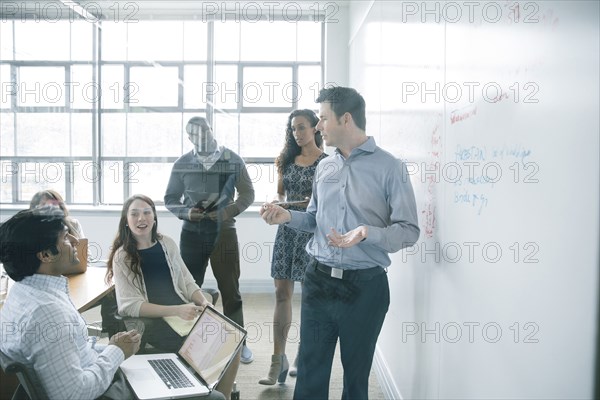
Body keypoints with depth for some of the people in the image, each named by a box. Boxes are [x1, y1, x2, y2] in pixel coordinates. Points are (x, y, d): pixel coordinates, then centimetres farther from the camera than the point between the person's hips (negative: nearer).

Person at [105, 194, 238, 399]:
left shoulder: (167, 243, 10)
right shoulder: (122, 256, -2)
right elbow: (131, 306, -10)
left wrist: (204, 303, -9)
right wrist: (176, 310, -22)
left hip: (185, 313, 4)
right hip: (150, 322, -4)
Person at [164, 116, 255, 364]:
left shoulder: (233, 160, -2)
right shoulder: (182, 164, 2)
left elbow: (247, 194, 1)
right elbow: (170, 199, 7)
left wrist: (227, 212, -15)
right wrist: (186, 212, -13)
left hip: (224, 233, -1)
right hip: (192, 234, 1)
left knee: (231, 291, 6)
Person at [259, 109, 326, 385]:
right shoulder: (287, 160, 11)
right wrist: (279, 205, -3)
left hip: (314, 231, -4)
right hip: (288, 229, 4)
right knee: (282, 293, 0)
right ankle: (278, 360, 4)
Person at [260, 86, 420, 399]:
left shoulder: (390, 167, -9)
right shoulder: (324, 167, 9)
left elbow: (409, 231, -11)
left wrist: (366, 233, -27)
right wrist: (287, 216, 0)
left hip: (365, 286, -4)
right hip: (319, 280, 4)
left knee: (356, 374, 14)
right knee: (310, 372, 11)